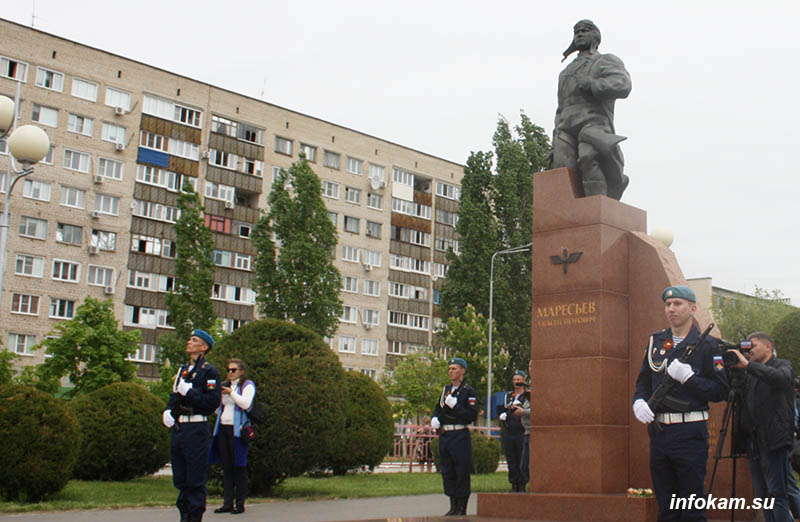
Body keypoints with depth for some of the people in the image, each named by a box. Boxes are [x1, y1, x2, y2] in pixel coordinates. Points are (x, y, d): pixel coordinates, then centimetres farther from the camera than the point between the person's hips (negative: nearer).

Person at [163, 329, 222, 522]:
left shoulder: (209, 371, -7)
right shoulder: (183, 369, 19)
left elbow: (213, 402, -15)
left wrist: (189, 391, -17)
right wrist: (168, 410, 5)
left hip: (196, 428, -8)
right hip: (178, 427, 8)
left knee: (195, 479, -4)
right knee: (180, 477, 12)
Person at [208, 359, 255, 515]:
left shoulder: (247, 385, 2)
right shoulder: (225, 386, 21)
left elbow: (245, 404, -14)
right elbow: (217, 408, 22)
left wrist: (231, 393, -19)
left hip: (237, 430, -6)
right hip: (223, 429, 6)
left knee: (239, 466, -4)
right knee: (226, 467, 5)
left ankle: (240, 503, 0)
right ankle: (227, 503, 9)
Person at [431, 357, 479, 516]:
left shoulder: (469, 391, -4)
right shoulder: (446, 389, 17)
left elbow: (473, 415, -13)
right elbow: (438, 408, 27)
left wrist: (455, 405, -18)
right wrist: (434, 419, 7)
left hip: (460, 436, -7)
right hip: (444, 436, 7)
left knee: (462, 473, -4)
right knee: (447, 472, 9)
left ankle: (462, 508, 2)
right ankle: (453, 506, 16)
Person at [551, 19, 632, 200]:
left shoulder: (608, 61, 17)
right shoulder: (567, 73, 36)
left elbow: (622, 86, -4)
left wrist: (589, 84, -10)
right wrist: (555, 144, 17)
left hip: (594, 124, -5)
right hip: (567, 128, 5)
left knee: (588, 160, -34)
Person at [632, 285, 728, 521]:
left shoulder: (706, 345, -3)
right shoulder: (655, 341, 12)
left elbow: (721, 391, -6)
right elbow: (643, 380, 18)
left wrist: (688, 377, -16)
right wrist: (638, 401, -2)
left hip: (690, 433, -5)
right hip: (658, 431, 5)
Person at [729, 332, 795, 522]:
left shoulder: (782, 365, 1)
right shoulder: (749, 375, 19)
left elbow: (781, 378, -22)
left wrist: (748, 364, -24)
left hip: (774, 441, -7)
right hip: (754, 441, 7)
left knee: (777, 495, -11)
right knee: (762, 496, 7)